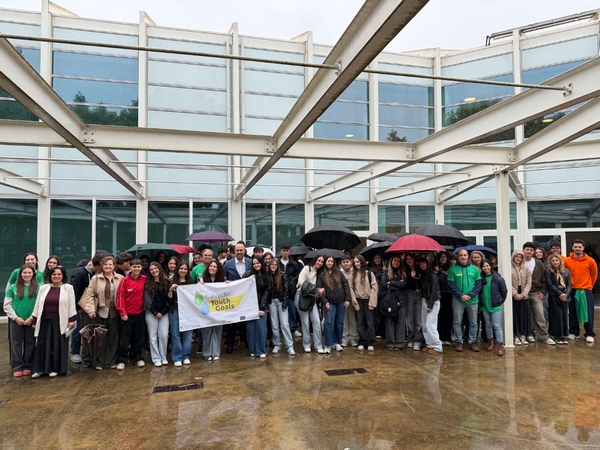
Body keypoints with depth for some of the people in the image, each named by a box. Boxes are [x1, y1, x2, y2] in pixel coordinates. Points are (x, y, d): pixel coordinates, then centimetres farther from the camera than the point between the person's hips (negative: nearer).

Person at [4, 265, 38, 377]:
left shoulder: (38, 288, -2)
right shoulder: (13, 287, 2)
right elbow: (7, 305, 2)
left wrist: (32, 318, -11)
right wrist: (15, 317, -7)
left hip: (32, 321, -1)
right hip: (16, 321, 1)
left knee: (30, 343, 6)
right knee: (16, 344, 5)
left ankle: (28, 367, 17)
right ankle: (17, 367, 14)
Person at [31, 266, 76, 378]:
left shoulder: (68, 288, 0)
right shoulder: (43, 288, 8)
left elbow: (71, 305, -2)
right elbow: (37, 305, 10)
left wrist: (72, 320, -8)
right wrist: (34, 320, 7)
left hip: (60, 322, -3)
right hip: (45, 321, 3)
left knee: (58, 345, 2)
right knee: (43, 345, 6)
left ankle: (55, 368, 13)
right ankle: (40, 368, 17)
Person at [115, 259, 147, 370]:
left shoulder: (144, 279, -1)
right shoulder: (125, 280, -8)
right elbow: (120, 297, -7)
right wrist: (122, 312, -10)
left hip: (139, 313, 2)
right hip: (127, 314, -2)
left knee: (139, 337, 11)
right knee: (124, 338, 3)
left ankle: (139, 358, 22)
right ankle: (122, 360, 12)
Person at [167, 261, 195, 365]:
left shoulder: (191, 282, 8)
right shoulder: (172, 282, 2)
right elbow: (169, 298, -1)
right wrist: (171, 289, -18)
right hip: (175, 311, -2)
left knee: (187, 334, 4)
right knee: (176, 334, 0)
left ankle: (186, 356, 15)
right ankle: (177, 358, 9)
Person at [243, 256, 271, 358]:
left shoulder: (266, 277, 5)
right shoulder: (248, 274, 0)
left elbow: (266, 292, 2)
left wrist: (262, 308, -4)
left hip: (261, 305, 1)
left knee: (261, 327, -2)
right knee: (250, 327, 2)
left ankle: (261, 351, 9)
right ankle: (252, 350, 15)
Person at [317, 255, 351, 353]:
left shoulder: (338, 272, 7)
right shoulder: (321, 275, 0)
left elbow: (346, 285, 4)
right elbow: (319, 289, -4)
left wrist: (348, 299, -4)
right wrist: (325, 302, -12)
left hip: (341, 302, 3)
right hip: (330, 303, -3)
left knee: (339, 323, 9)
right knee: (329, 323, -6)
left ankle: (337, 342, 21)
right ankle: (328, 345, 2)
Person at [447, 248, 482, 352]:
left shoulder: (474, 269, 4)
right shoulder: (453, 269, -2)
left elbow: (478, 284, 2)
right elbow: (451, 284, -5)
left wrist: (470, 295, -11)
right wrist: (461, 295, -14)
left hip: (472, 300, 2)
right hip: (457, 300, -2)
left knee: (473, 322, 9)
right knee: (457, 321, 3)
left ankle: (473, 341, 22)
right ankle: (459, 341, 14)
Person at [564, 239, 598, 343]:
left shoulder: (590, 261, -3)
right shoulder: (567, 261, -5)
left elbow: (594, 275, 7)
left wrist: (589, 286, 11)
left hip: (586, 291, -1)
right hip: (573, 291, 1)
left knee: (588, 313, 1)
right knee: (573, 313, 8)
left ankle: (589, 334, 11)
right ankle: (574, 332, 20)